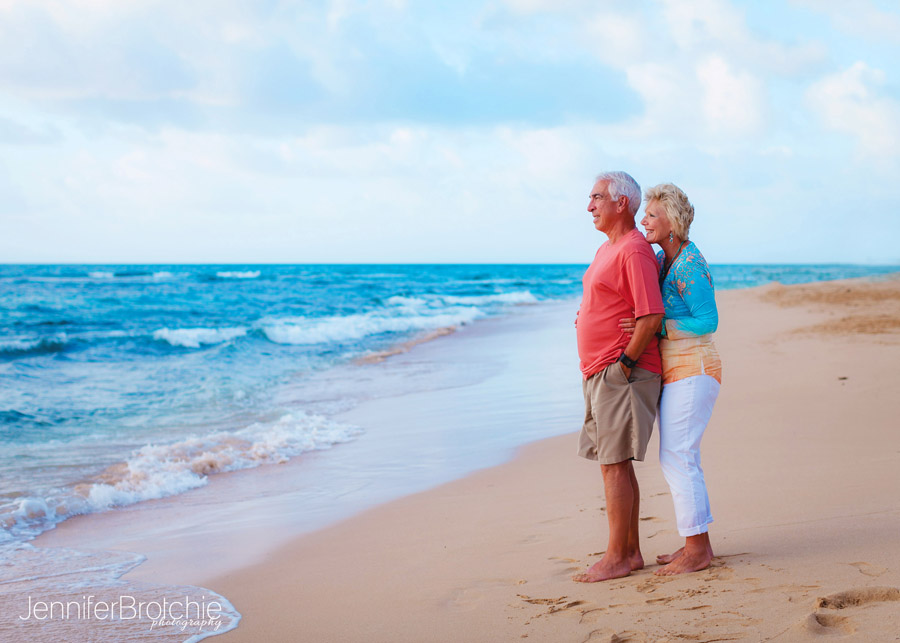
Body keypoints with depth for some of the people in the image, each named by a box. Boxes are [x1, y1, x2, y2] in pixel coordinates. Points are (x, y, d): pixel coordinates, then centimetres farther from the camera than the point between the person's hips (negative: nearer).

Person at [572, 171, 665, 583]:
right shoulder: (607, 250, 19)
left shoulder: (635, 251, -14)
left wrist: (624, 363, -15)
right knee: (616, 465, 11)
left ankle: (617, 557, -3)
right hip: (600, 374, 10)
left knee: (615, 464, -8)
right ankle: (630, 552, 17)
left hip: (621, 374, -10)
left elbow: (651, 317, -22)